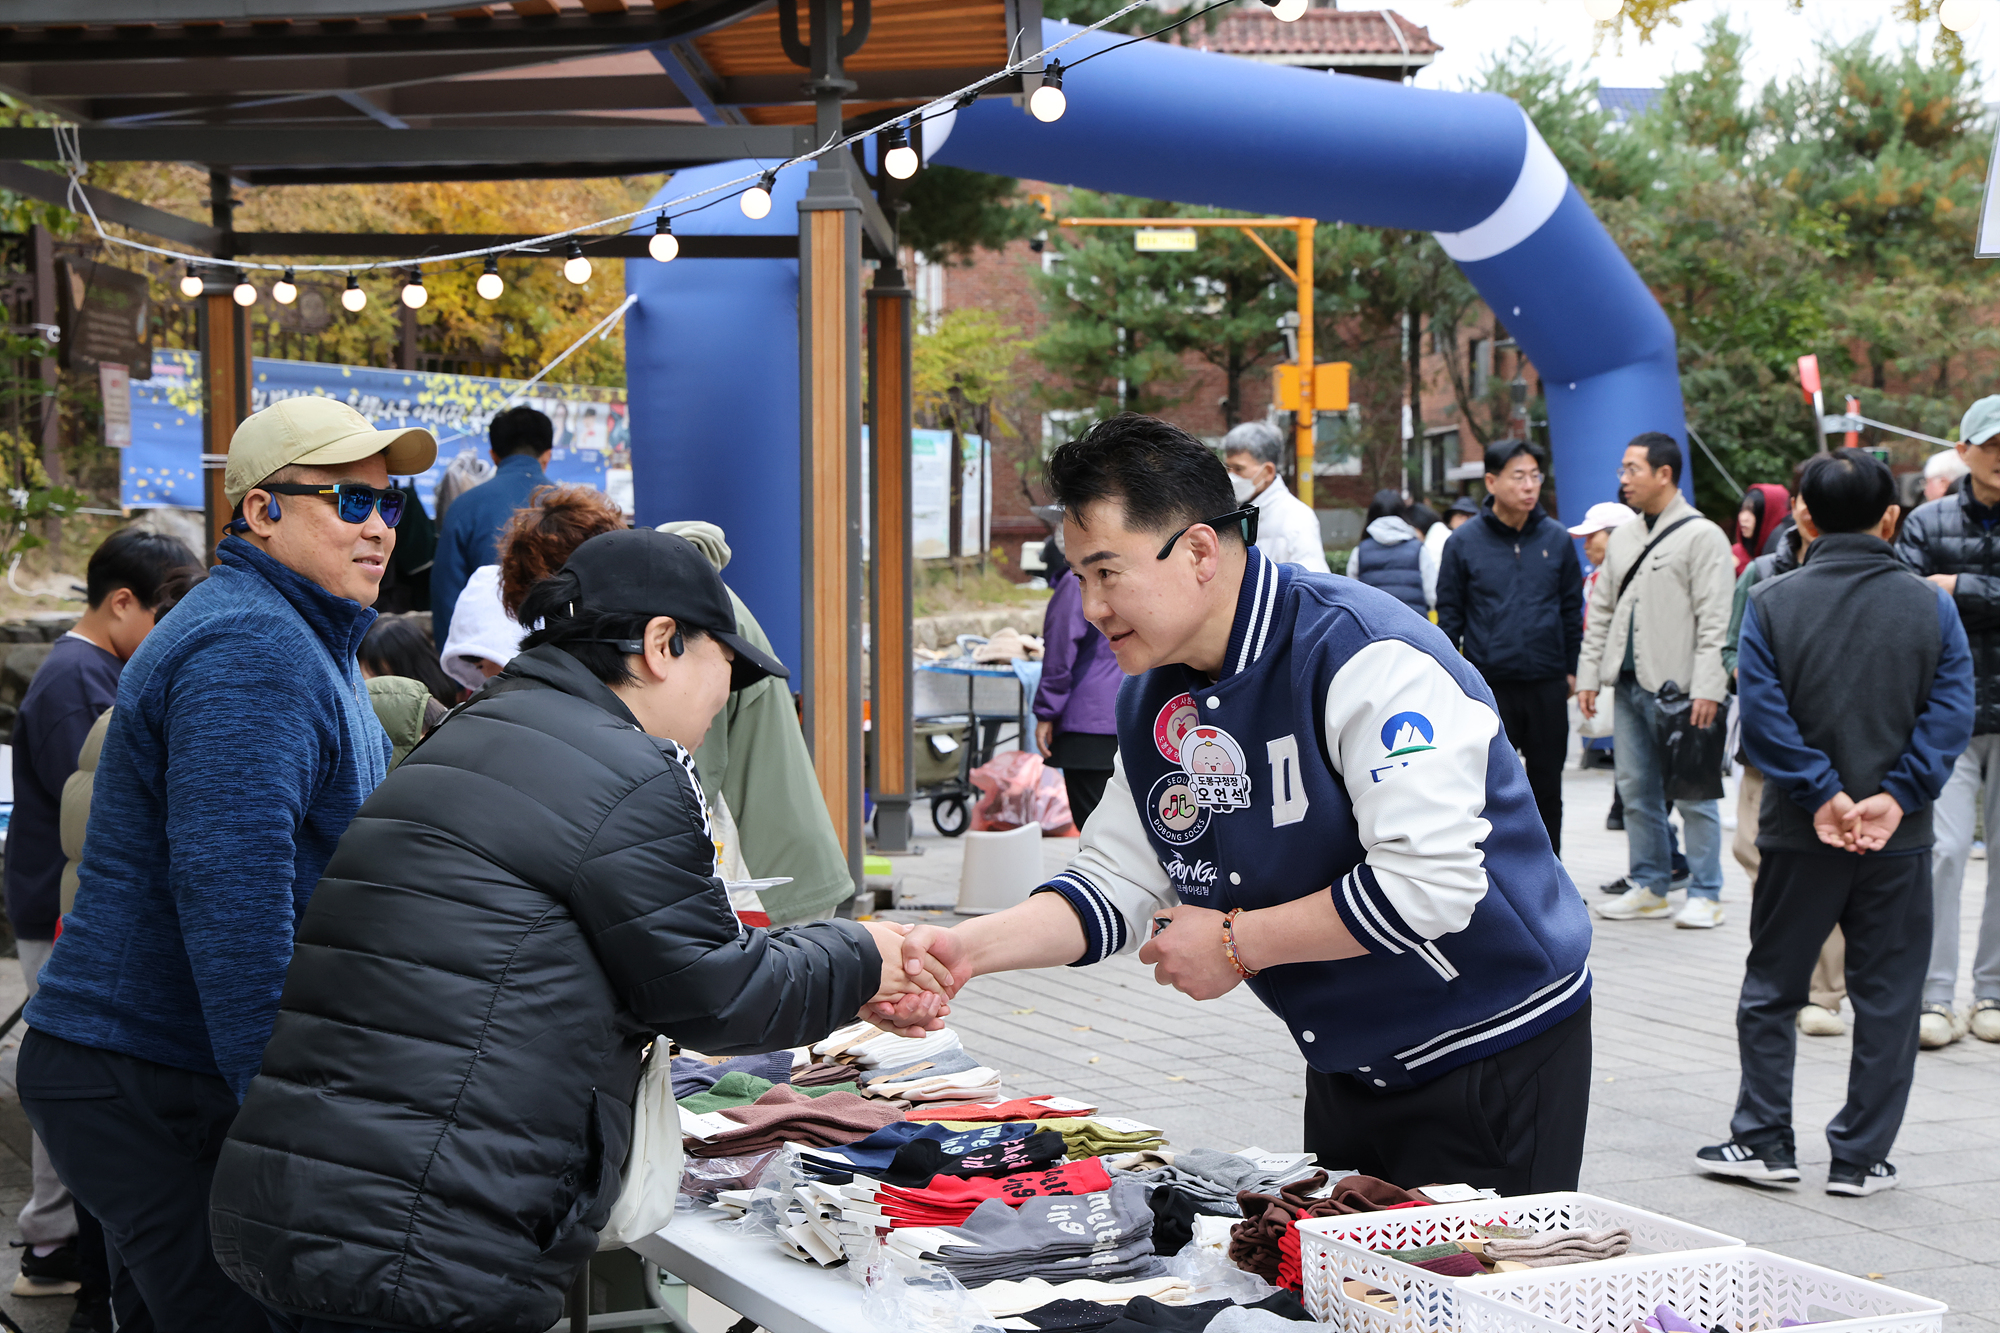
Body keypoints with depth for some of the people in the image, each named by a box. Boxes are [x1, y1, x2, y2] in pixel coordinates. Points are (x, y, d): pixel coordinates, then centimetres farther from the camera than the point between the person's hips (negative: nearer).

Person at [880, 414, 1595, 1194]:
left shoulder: (1368, 657, -24)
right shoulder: (1154, 699, 2)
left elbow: (1429, 884, -30)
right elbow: (1116, 885, 6)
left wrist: (1235, 944, -21)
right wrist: (966, 949, -11)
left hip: (1493, 1056, -8)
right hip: (1347, 1072, 8)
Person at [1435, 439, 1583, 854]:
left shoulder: (1557, 539, 4)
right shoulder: (1464, 543, -1)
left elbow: (1572, 609, 11)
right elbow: (1449, 614, 3)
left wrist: (1571, 669, 9)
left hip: (1548, 685, 2)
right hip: (1488, 687, -2)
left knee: (1546, 787, 9)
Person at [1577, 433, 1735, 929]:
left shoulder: (1702, 536, -6)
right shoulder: (1622, 538, 16)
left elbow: (1715, 621, -11)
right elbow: (1601, 611, 20)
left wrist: (1706, 689, -18)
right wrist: (1588, 674, 13)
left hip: (1678, 688, -7)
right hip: (1629, 684, 7)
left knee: (1692, 794, -1)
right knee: (1636, 790, 10)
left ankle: (1704, 895, 5)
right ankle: (1649, 887, 20)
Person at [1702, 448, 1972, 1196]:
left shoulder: (1771, 603, -5)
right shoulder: (1931, 607, -2)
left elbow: (1763, 715, -12)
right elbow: (1951, 714, -9)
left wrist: (1821, 796, -11)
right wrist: (1896, 797, -13)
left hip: (1798, 837, 0)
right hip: (1900, 842, 0)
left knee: (1771, 990, 14)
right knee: (1887, 999, 9)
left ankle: (1764, 1140, 16)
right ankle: (1861, 1159, 11)